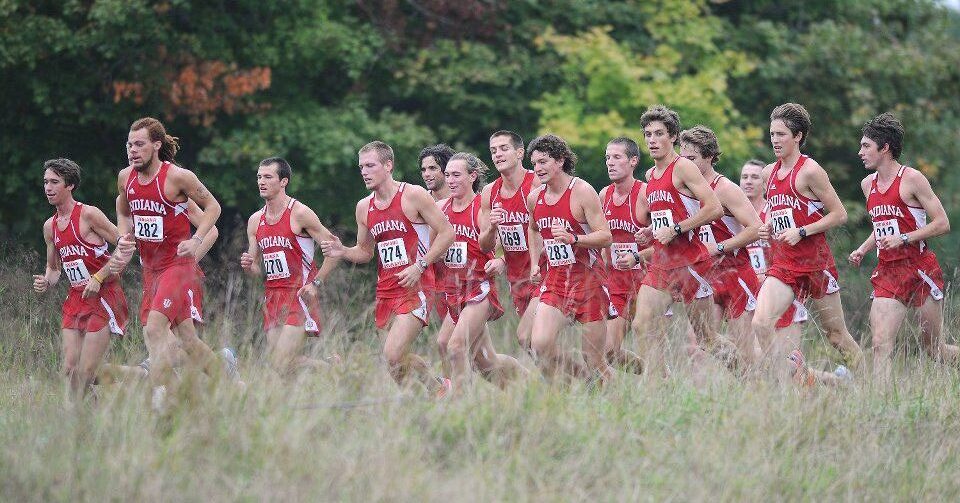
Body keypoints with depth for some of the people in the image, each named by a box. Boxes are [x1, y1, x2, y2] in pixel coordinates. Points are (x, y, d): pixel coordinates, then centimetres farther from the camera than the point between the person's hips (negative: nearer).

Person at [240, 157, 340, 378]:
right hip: (272, 297, 7)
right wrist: (248, 266, -4)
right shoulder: (255, 221, 12)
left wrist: (315, 284, -14)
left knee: (283, 362, -16)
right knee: (277, 364, 3)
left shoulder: (300, 214, -8)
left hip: (299, 296, -7)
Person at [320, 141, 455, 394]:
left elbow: (447, 232, -7)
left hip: (415, 288, -7)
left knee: (392, 356, -19)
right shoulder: (364, 207, 12)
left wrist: (420, 265, -15)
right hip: (385, 292, 7)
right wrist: (343, 252, 1)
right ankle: (439, 387, 27)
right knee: (399, 357, 7)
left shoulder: (413, 196, -7)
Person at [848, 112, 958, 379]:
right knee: (880, 344, -11)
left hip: (920, 269, -5)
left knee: (932, 347, 4)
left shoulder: (911, 179, -8)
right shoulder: (868, 184, 13)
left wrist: (903, 239, -18)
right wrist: (862, 250, 10)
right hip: (887, 274, 5)